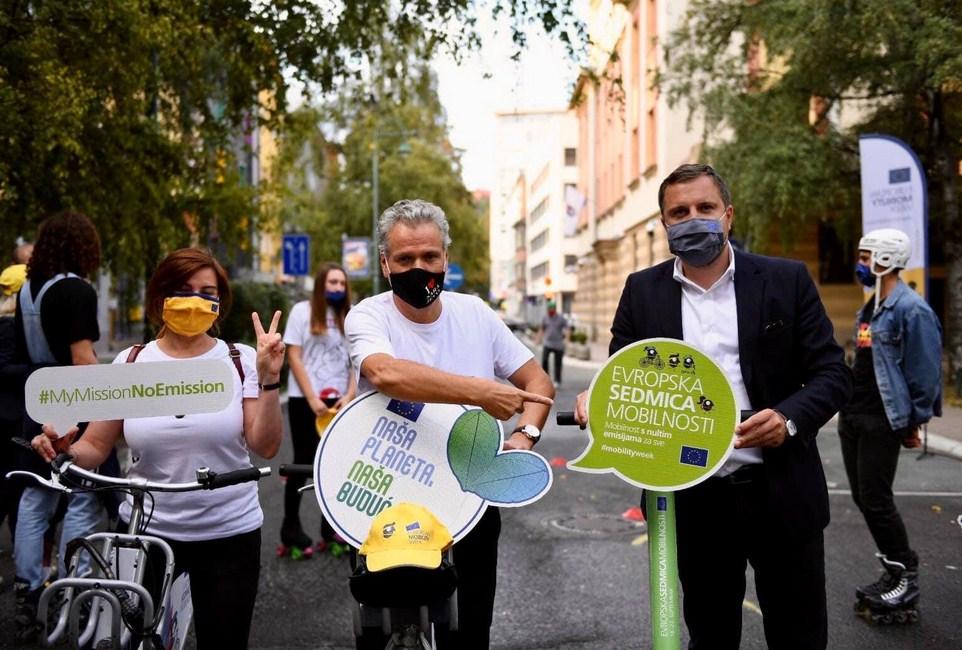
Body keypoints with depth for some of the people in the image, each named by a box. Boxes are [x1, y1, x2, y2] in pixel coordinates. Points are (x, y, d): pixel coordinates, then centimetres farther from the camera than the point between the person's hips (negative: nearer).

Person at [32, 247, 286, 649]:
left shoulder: (241, 361, -4)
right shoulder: (130, 363, -1)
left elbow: (265, 447, -9)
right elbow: (96, 447, 2)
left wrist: (269, 380, -20)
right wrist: (65, 450, -19)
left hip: (229, 533, -1)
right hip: (145, 530, 1)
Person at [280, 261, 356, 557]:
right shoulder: (302, 311, -1)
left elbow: (356, 361, 7)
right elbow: (294, 357, -5)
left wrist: (349, 395, -7)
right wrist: (312, 399, -12)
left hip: (337, 402, 3)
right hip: (304, 400, -3)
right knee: (304, 462, 1)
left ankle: (331, 528, 14)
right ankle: (291, 529, 10)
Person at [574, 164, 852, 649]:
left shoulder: (787, 280, -1)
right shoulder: (643, 291, 4)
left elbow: (832, 373, -2)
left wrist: (789, 418, -21)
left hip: (781, 491, -1)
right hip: (692, 497, 1)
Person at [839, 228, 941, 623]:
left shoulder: (910, 309, -15)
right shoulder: (869, 308, 14)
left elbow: (925, 369, -15)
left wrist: (915, 422, -11)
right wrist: (847, 405, 18)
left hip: (883, 421, -9)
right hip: (852, 416, 9)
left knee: (876, 501, -5)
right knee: (863, 498, 12)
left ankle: (906, 579, 9)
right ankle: (893, 573, 24)